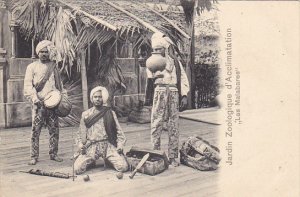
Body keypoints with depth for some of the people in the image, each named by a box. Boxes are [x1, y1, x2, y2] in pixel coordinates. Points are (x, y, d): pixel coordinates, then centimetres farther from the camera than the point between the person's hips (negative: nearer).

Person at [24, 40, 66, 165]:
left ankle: (53, 154, 13)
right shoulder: (32, 67, 7)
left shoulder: (53, 66, 16)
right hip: (39, 103, -3)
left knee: (54, 129, 3)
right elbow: (28, 85, -1)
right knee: (35, 130, -5)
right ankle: (34, 156, 1)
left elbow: (59, 83, 22)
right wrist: (34, 98, -14)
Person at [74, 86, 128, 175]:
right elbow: (81, 133, 15)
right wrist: (80, 143, -3)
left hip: (108, 145, 0)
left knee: (123, 167, -21)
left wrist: (120, 145, -5)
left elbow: (118, 131, 8)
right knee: (77, 169, -20)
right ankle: (91, 162, 12)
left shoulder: (110, 113, 11)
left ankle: (109, 160, 11)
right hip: (91, 147, 1)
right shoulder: (85, 114, 14)